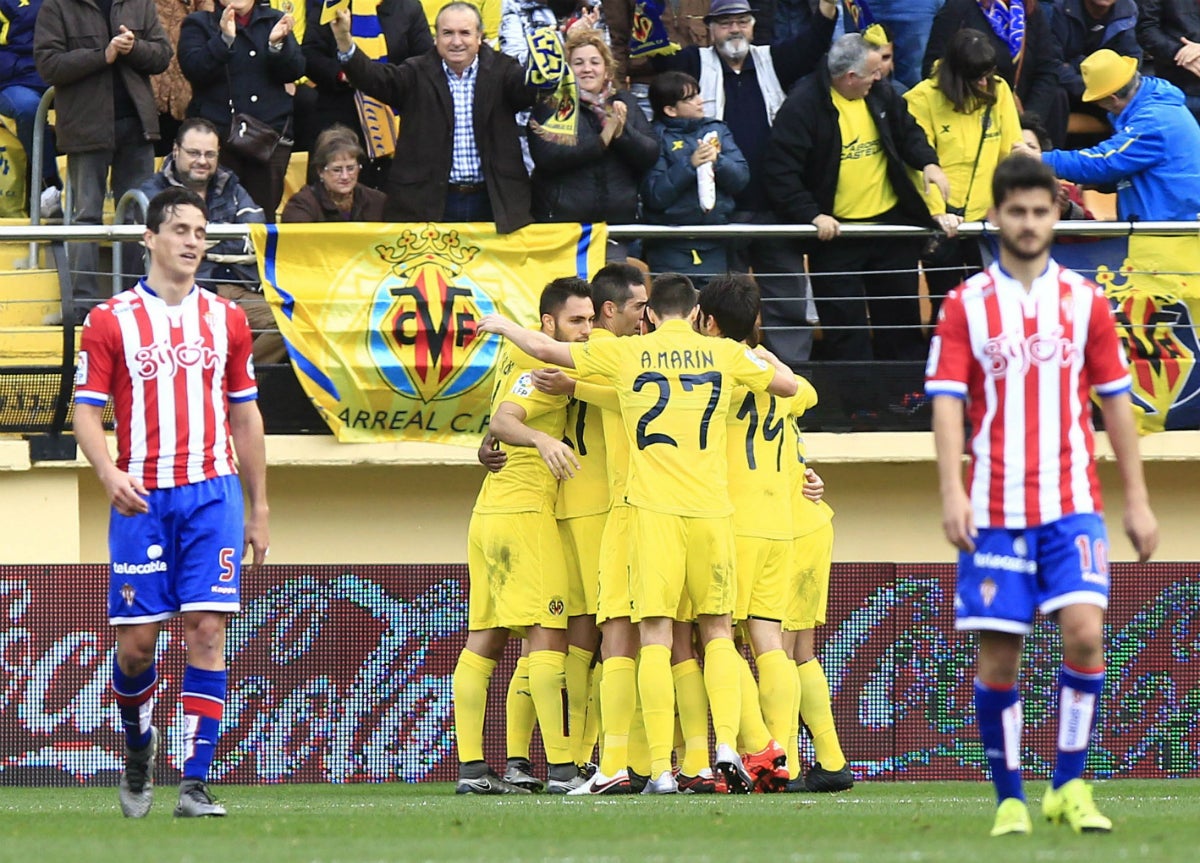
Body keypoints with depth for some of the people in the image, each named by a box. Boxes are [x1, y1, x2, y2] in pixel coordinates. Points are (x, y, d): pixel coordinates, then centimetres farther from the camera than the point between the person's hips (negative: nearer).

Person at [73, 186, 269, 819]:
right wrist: (109, 473, -19)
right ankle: (138, 745, 28)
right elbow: (86, 411, 0)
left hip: (212, 492, 2)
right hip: (142, 498, -2)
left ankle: (195, 782, -8)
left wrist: (259, 510, 15)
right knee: (137, 641, -2)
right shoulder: (111, 321, 2)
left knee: (207, 630, -9)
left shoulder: (226, 319, 11)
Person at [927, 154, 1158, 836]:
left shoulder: (1086, 301, 8)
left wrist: (1138, 499, 8)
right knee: (998, 653, -2)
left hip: (1072, 504, 0)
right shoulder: (966, 306, 4)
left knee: (1084, 630, -16)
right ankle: (1010, 799, 10)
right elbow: (948, 403, -1)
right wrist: (952, 491, -14)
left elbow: (1116, 402, 11)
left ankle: (1071, 787, -5)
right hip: (994, 509, 0)